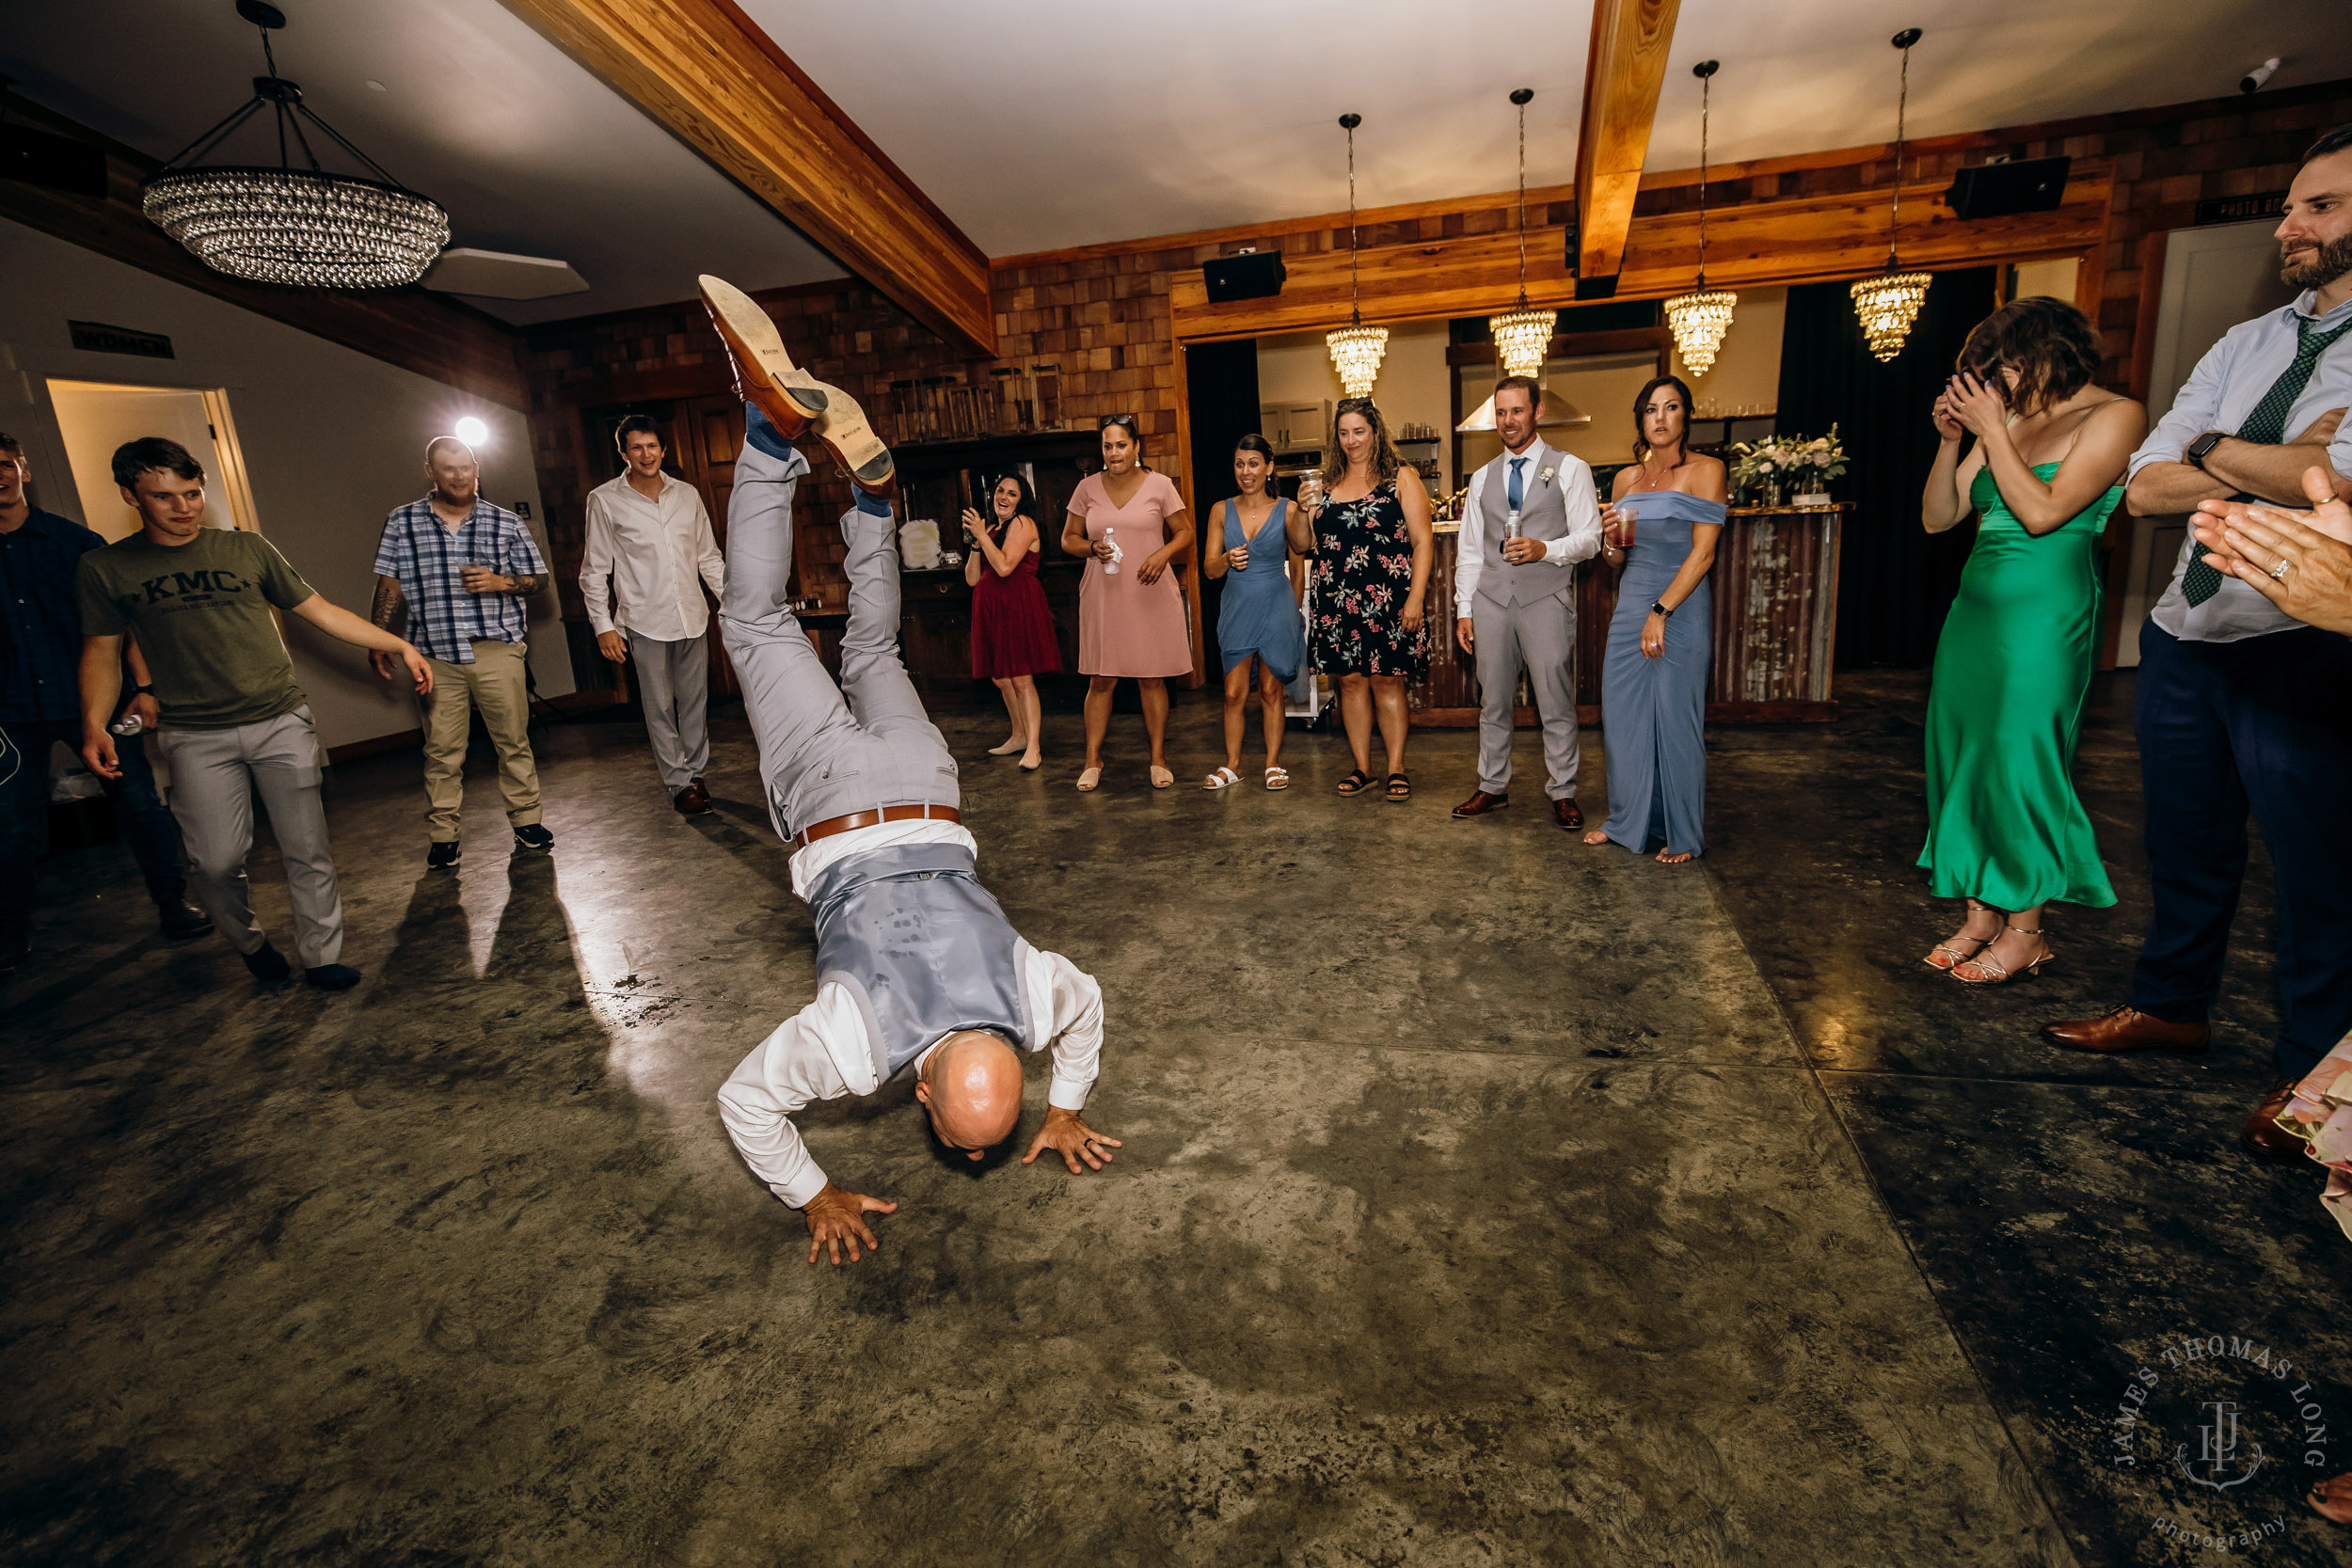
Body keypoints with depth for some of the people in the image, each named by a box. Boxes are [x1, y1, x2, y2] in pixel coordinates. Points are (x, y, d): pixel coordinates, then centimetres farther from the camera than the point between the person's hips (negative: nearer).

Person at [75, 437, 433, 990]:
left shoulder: (248, 549, 7)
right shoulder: (105, 568, 6)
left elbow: (322, 612, 10)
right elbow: (101, 652, 10)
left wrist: (399, 645, 3)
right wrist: (94, 725, -5)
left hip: (281, 722, 1)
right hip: (197, 737, 0)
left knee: (307, 851, -1)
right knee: (216, 860, -7)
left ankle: (321, 956, 12)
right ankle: (249, 942, 21)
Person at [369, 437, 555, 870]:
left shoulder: (506, 523, 8)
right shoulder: (402, 522, 9)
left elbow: (539, 579, 11)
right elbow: (390, 586, 10)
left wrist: (500, 582, -9)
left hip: (497, 650, 0)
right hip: (436, 655, 0)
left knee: (514, 741, 4)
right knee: (442, 750, 3)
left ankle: (526, 820, 17)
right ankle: (442, 836, 12)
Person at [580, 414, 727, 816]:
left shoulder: (687, 494, 8)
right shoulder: (605, 500, 0)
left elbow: (709, 557, 15)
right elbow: (594, 570, 2)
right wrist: (603, 625, -3)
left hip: (692, 616, 3)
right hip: (645, 621, -3)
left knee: (695, 699, 8)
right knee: (660, 707, 2)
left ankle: (696, 772, 22)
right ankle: (679, 784, 11)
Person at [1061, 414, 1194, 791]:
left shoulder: (1159, 485, 3)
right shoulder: (1087, 487, 7)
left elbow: (1185, 533, 6)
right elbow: (1068, 538, 11)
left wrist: (1163, 554, -13)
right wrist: (1092, 548, -10)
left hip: (1151, 595, -1)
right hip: (1104, 596, 1)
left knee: (1152, 678, 5)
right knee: (1101, 679, 2)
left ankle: (1158, 758, 16)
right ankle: (1093, 760, 13)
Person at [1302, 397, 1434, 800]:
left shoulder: (1401, 479, 3)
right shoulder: (1328, 483, 14)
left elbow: (1422, 541, -3)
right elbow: (1311, 544, 20)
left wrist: (1415, 598, -12)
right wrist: (1307, 509, 1)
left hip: (1386, 599, -4)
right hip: (1337, 600, 4)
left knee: (1386, 681, -1)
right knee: (1350, 680, 5)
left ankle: (1396, 769, 8)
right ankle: (1362, 767, 15)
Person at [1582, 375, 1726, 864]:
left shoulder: (1705, 470, -4)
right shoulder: (1626, 478, 12)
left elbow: (1703, 553, -11)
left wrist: (1660, 613, -17)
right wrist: (1610, 540, -5)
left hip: (1680, 609, -5)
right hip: (1630, 608, 6)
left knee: (1675, 721, 0)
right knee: (1623, 716, 8)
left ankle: (1682, 834, 13)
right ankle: (1628, 821, 23)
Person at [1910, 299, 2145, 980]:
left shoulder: (2115, 416, -5)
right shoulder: (2009, 421, 13)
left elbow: (2043, 512, -17)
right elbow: (1937, 517, 11)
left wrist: (1993, 430, -12)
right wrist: (1950, 439, -1)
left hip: (2043, 612, -7)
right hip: (1975, 607, 7)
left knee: (2018, 762, -5)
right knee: (1960, 756, 6)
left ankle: (2026, 930, 9)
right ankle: (1980, 915, 17)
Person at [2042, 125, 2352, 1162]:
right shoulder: (2243, 346, 10)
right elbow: (2144, 488, 3)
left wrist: (2214, 449, -8)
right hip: (2184, 636, 6)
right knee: (2185, 842, 18)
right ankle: (2171, 1007, 36)